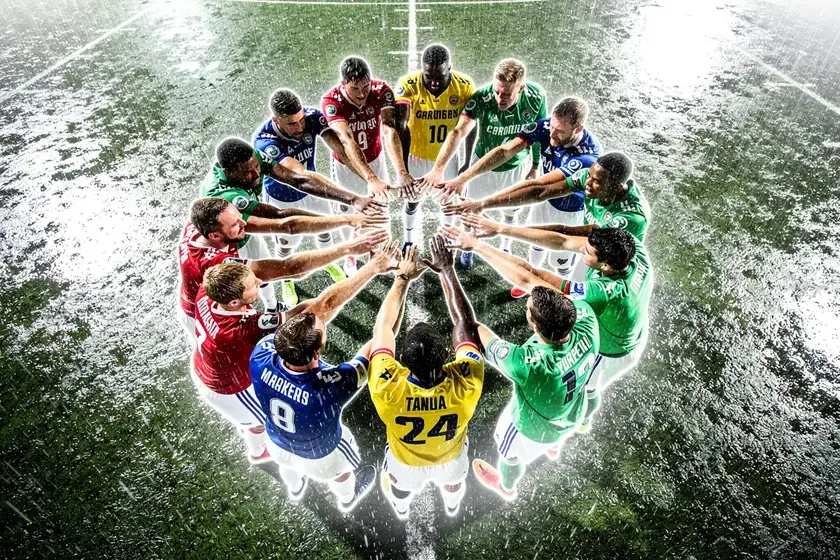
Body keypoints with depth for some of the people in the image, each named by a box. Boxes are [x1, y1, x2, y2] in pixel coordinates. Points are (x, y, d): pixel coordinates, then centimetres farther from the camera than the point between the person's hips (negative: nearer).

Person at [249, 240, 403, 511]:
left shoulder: (261, 358, -39)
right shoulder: (330, 387, -50)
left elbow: (320, 306, -34)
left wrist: (370, 268, -32)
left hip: (277, 443, 3)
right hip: (320, 456, -3)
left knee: (289, 464, 40)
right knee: (341, 472, 34)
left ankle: (294, 489, 74)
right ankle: (347, 499, 68)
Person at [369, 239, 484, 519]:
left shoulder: (387, 388, -46)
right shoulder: (466, 384, -45)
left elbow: (383, 328, -31)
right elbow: (465, 323, -30)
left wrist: (402, 278, -25)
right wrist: (447, 271, -27)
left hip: (406, 461, 0)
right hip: (450, 456, 1)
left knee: (400, 486, 38)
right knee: (453, 481, 39)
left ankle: (401, 510, 72)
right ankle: (452, 506, 73)